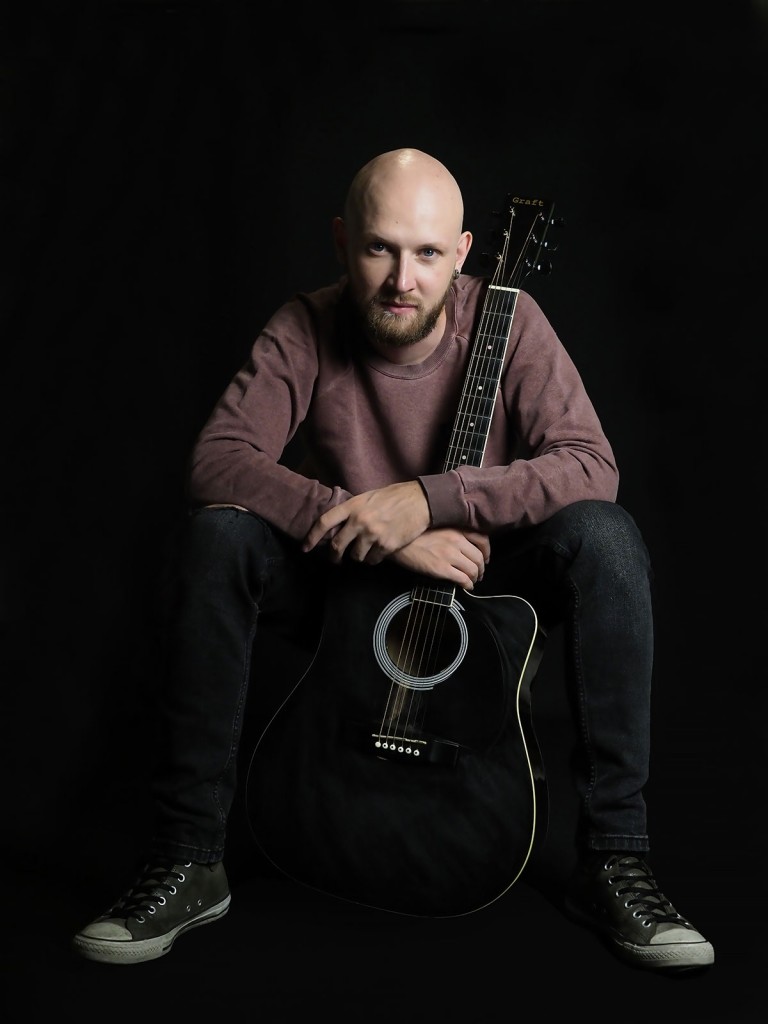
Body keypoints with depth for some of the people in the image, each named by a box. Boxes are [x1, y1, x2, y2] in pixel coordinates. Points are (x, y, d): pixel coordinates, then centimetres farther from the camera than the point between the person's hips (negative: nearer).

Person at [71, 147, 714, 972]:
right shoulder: (306, 330, -13)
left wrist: (430, 499, -35)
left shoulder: (506, 320, -15)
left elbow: (591, 464, -24)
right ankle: (187, 865, -21)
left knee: (604, 539, -29)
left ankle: (613, 861, -24)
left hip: (484, 570, 0)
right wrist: (375, 527, -34)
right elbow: (217, 459, -25)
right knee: (218, 535, -28)